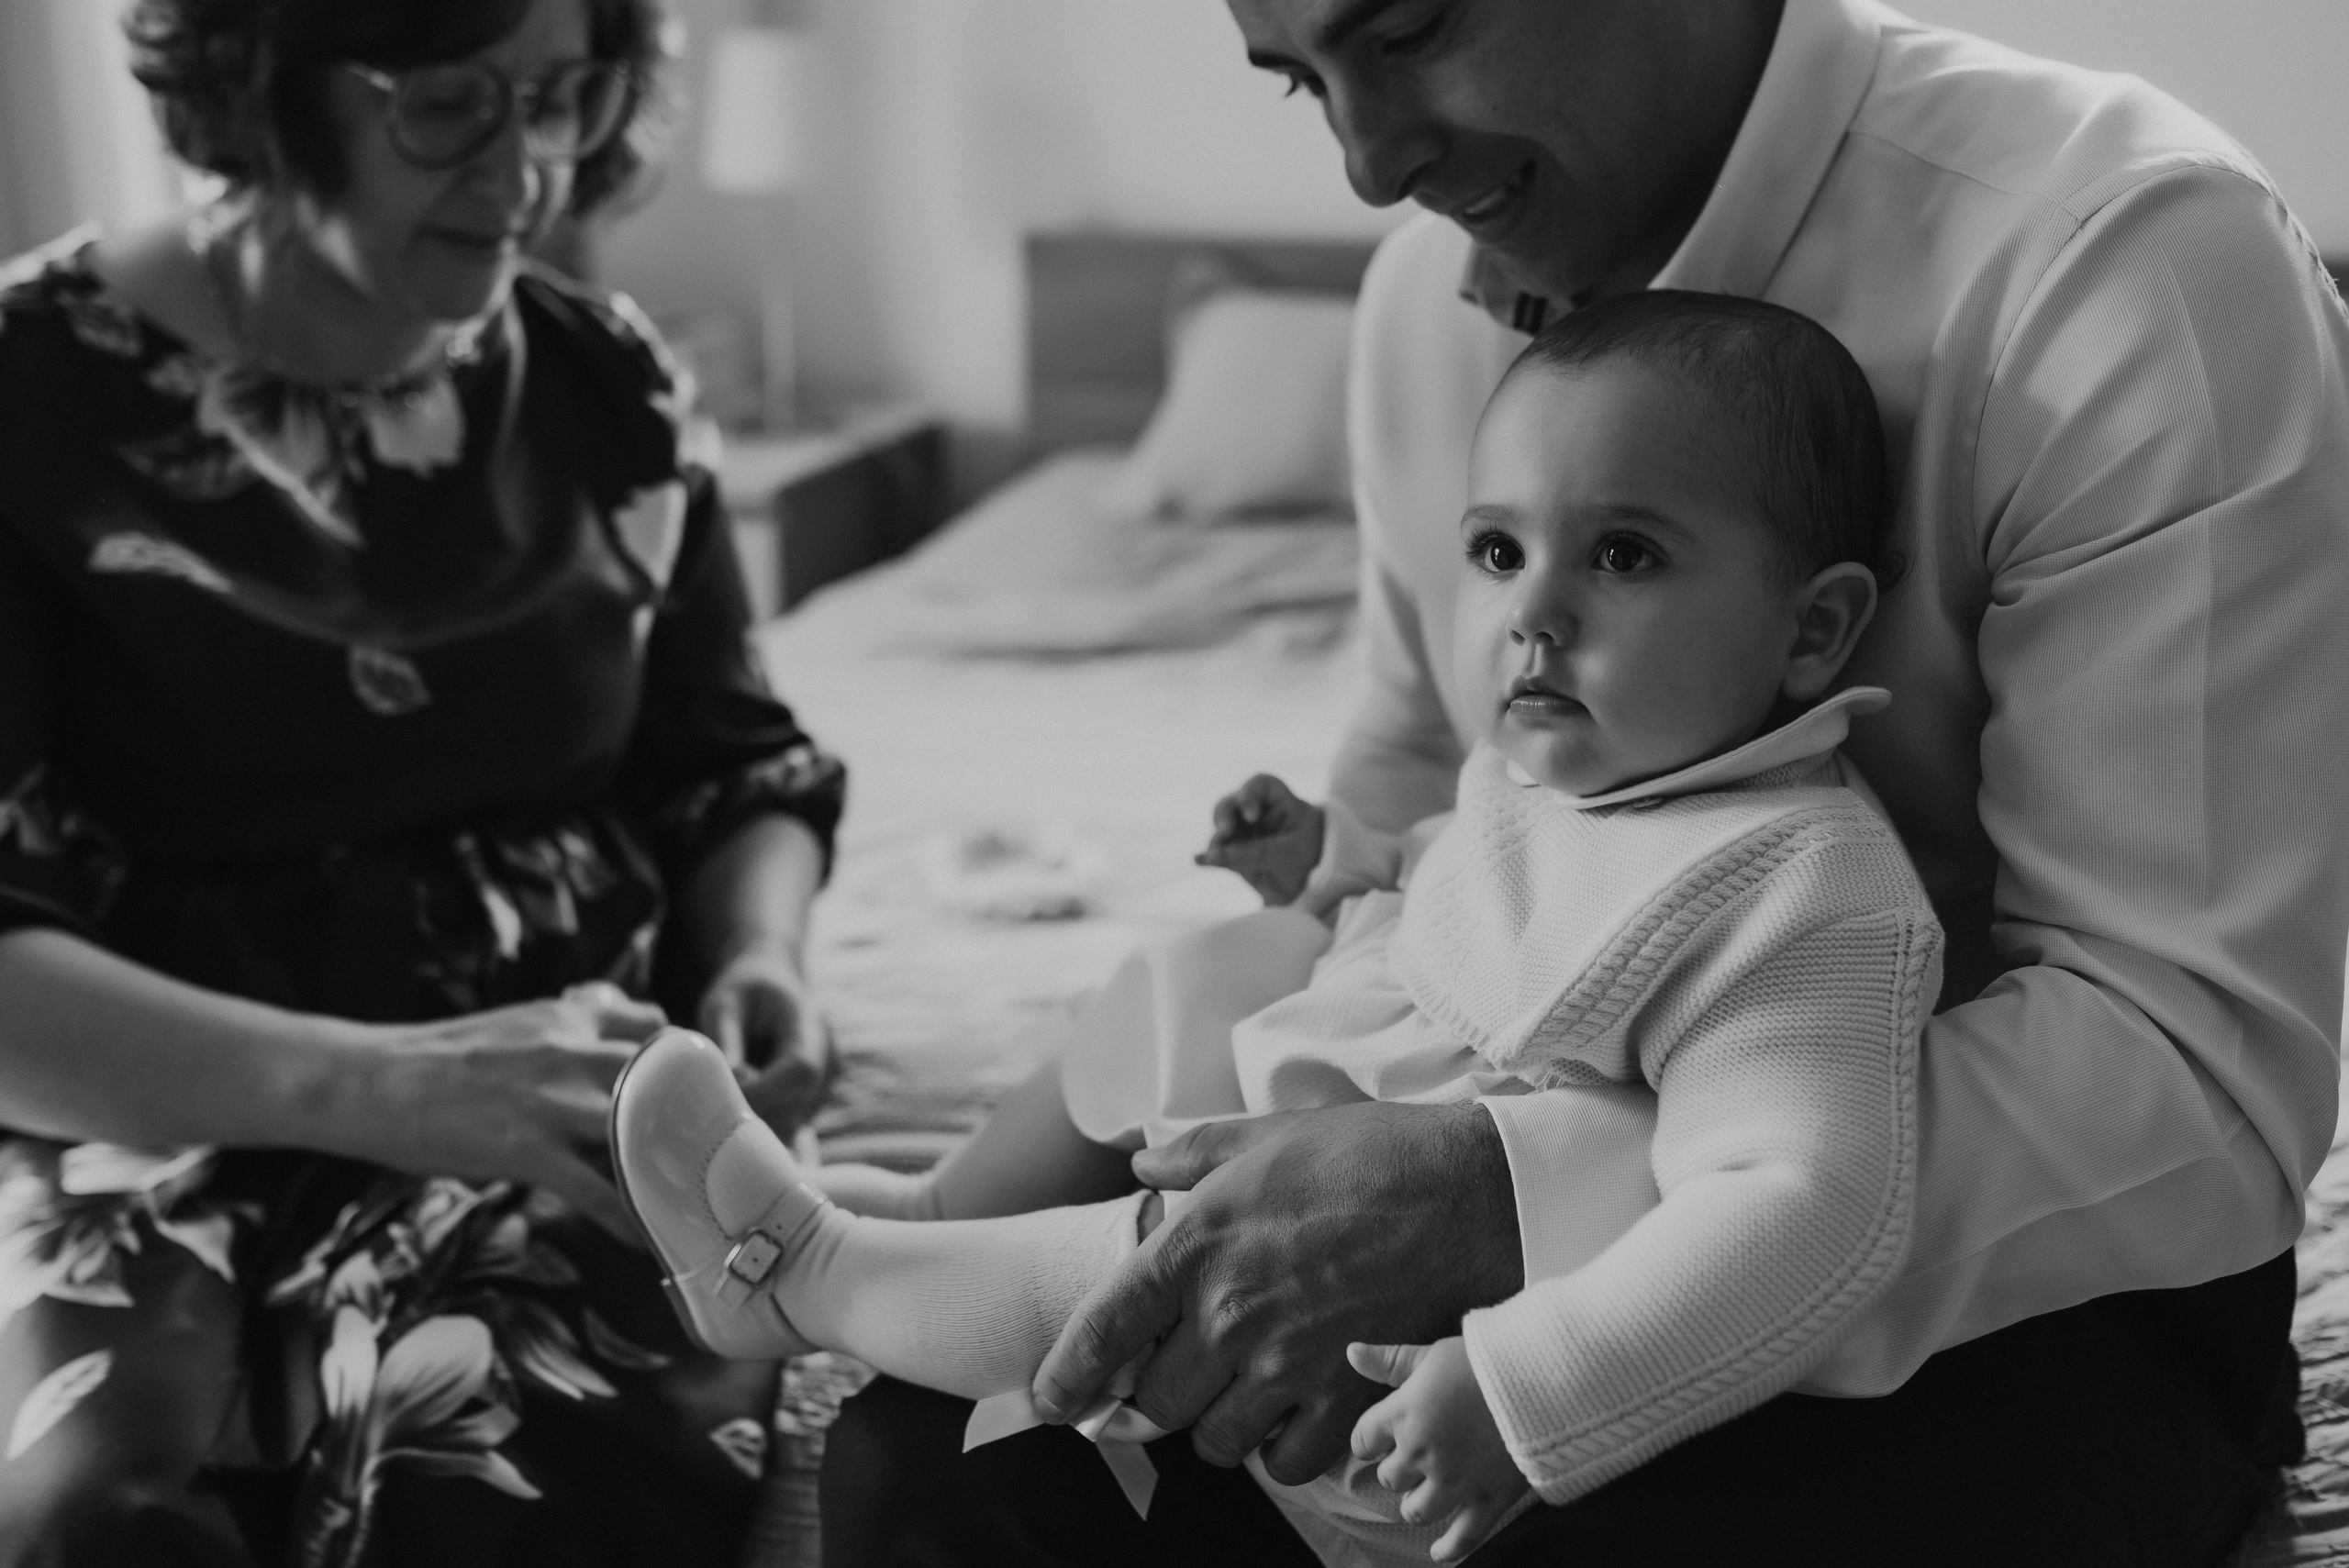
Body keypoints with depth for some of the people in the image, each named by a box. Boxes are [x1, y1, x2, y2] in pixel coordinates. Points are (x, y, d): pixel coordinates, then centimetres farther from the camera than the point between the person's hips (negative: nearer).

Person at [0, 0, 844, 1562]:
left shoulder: (606, 381, 7)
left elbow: (737, 771, 17)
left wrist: (754, 960, -6)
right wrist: (378, 1084, -27)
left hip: (567, 1121, 2)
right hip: (162, 1128, -1)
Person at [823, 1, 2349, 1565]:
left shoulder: (2135, 254, -21)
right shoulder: (1436, 286, 0)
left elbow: (2209, 1078, -25)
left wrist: (1490, 1200, -33)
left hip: (2031, 1275, -4)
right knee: (929, 1438, -11)